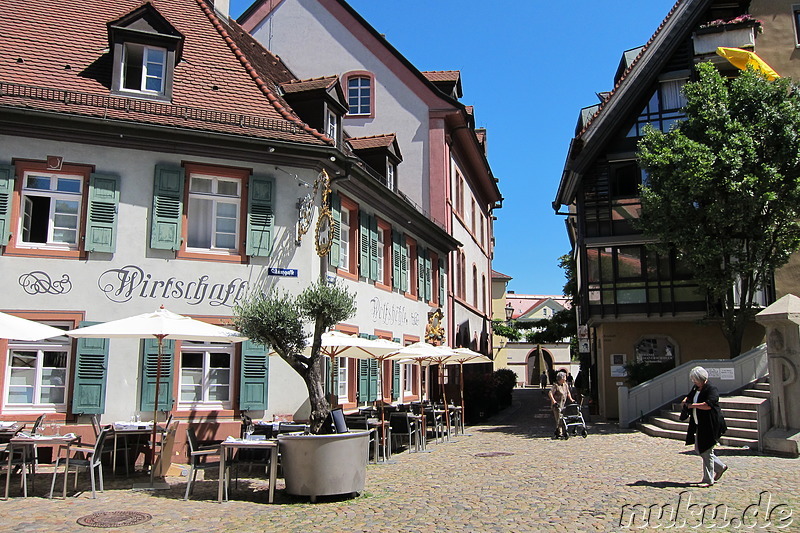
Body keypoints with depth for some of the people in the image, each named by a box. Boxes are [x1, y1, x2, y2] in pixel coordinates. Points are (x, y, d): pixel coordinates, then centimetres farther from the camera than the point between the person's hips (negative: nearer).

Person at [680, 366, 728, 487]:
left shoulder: (712, 390, -16)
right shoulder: (695, 389, 10)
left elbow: (708, 405, -30)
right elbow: (689, 396, 27)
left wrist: (692, 405, -21)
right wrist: (686, 401, 3)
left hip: (709, 426, -9)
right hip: (699, 425, 9)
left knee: (706, 451, -3)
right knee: (699, 450, 15)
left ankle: (708, 479, 7)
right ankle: (720, 467, 32)